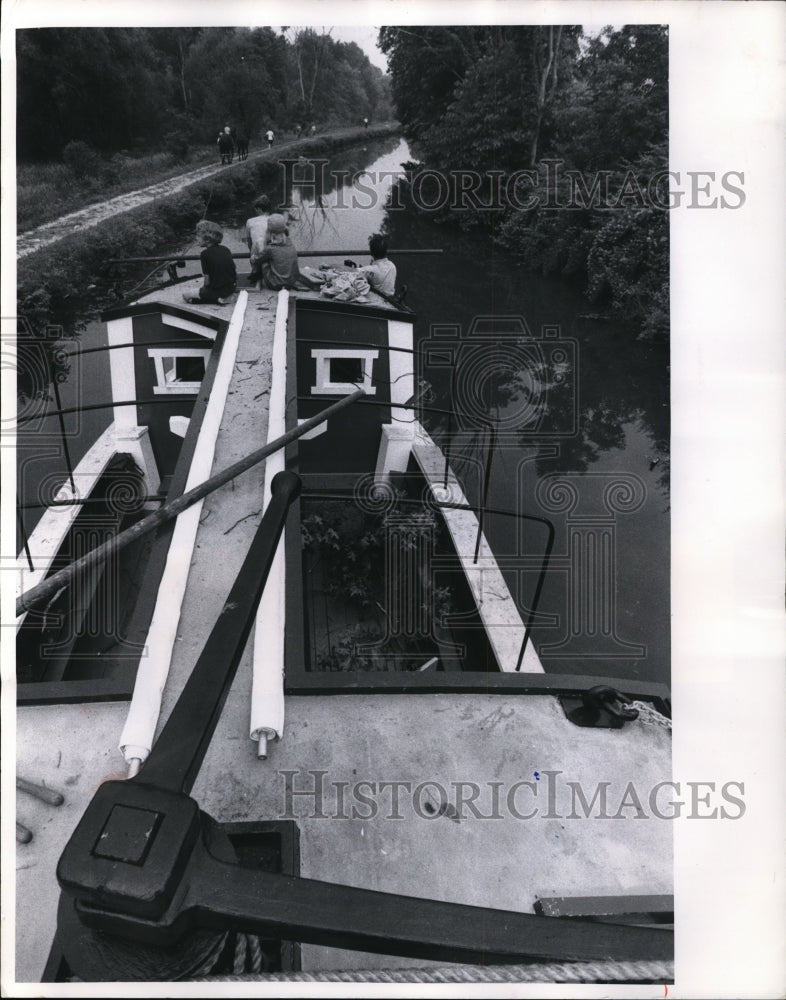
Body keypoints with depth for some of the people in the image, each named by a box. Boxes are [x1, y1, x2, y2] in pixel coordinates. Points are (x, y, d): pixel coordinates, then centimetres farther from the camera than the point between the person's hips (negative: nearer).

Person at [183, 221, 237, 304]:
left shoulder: (205, 254, -16)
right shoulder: (225, 249, 1)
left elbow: (207, 281, -13)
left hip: (218, 291, -7)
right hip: (231, 289, 7)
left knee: (186, 295, 9)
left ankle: (217, 299, -2)